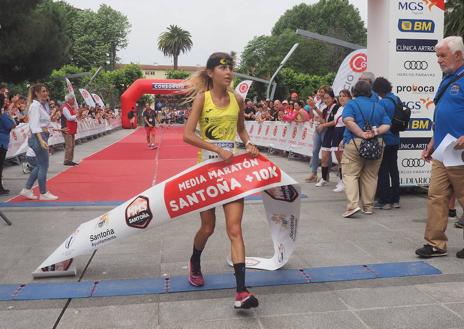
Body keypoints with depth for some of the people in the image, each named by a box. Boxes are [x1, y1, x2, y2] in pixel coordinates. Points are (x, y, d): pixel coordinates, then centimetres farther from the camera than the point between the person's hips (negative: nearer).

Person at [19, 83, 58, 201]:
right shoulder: (35, 105, -13)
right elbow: (34, 125, -20)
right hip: (38, 137, -10)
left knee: (40, 166, 15)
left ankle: (27, 190, 21)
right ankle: (43, 193, 8)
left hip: (42, 136, 10)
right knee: (43, 166, -2)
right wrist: (41, 140, -28)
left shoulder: (43, 105, 14)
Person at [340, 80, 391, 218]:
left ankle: (352, 205, -15)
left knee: (350, 174, -1)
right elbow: (387, 125, 3)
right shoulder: (378, 106, 14)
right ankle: (368, 206, 17)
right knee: (370, 176, 12)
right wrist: (376, 132, -10)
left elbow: (348, 120, -18)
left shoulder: (351, 104, 1)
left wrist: (362, 134, -17)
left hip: (355, 143, -4)